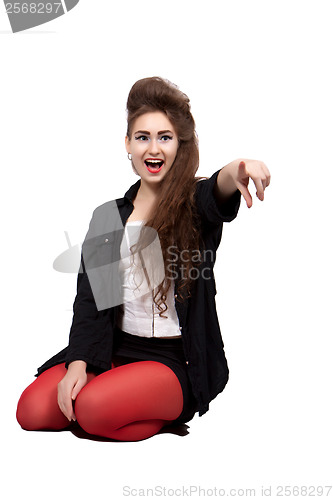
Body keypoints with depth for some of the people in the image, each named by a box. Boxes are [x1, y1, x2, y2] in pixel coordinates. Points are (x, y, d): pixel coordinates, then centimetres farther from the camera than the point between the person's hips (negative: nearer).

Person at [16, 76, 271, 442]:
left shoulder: (196, 203, -2)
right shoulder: (108, 216, 9)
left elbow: (217, 196, -29)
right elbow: (89, 295, 4)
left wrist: (235, 172, -55)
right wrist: (78, 363, -11)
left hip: (176, 361, -5)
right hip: (115, 349, 5)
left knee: (95, 407, -30)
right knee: (32, 410, -13)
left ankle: (172, 412, 1)